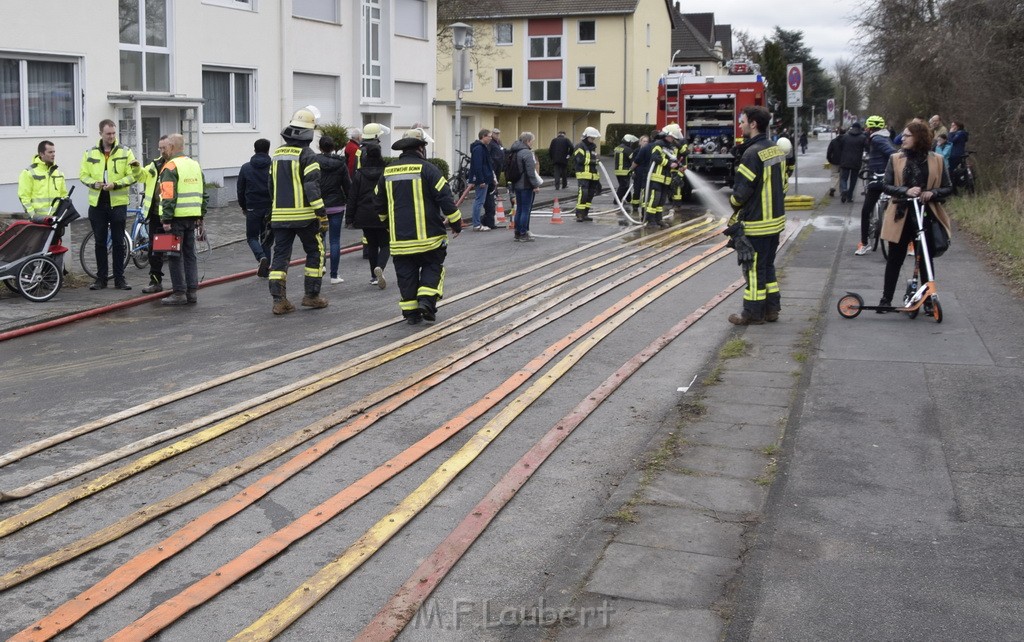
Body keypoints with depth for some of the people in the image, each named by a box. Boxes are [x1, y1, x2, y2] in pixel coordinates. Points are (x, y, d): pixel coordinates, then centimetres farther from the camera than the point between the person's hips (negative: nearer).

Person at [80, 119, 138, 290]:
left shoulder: (125, 152, 1)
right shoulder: (90, 153, 6)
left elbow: (132, 176, -4)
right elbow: (83, 175, 8)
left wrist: (116, 184, -18)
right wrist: (94, 183, -11)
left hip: (118, 203, -2)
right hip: (97, 203, 2)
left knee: (118, 242, 3)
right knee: (100, 242, 8)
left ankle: (119, 278, 10)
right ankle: (101, 278, 16)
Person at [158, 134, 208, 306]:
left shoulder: (170, 167, -11)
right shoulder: (195, 165, 14)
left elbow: (168, 196, -18)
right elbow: (203, 193, 17)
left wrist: (166, 219, -17)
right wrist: (200, 215, 21)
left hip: (177, 218, -7)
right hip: (192, 217, 7)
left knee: (175, 256, -1)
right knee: (190, 254, 12)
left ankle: (179, 293, -1)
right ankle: (191, 292, 14)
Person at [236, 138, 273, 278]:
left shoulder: (246, 168, 1)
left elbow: (240, 189, 6)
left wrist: (243, 206, 18)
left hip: (253, 209, -1)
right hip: (270, 208, 1)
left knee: (252, 237, 10)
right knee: (266, 238, 12)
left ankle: (261, 257, -17)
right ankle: (265, 269, 12)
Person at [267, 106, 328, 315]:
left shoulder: (277, 153, 11)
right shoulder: (306, 155, -10)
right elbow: (312, 187, -17)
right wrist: (322, 214, -14)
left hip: (280, 215, 6)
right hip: (303, 214, -6)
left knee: (280, 255, 6)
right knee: (315, 251, 10)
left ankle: (279, 300, 1)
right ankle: (311, 295, 11)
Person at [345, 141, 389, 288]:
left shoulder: (359, 175, -1)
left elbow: (352, 197, 0)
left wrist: (350, 218, 5)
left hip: (364, 216, 2)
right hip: (382, 216, -2)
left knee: (372, 245, 15)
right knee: (385, 245, 5)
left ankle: (374, 276, 18)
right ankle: (380, 267, -24)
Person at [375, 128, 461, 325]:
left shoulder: (388, 172, 8)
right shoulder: (427, 169, -8)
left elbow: (380, 205, 18)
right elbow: (445, 198, -11)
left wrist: (389, 225, 35)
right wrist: (456, 223, 0)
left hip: (399, 237, 4)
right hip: (428, 235, -4)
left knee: (406, 274, 10)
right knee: (432, 267, 12)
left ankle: (411, 312, 9)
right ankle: (426, 300, -6)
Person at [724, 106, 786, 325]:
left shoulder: (752, 153, -20)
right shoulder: (776, 150, 8)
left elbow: (742, 191, -19)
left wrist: (733, 201, 1)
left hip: (756, 223, -9)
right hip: (776, 219, 9)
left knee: (753, 268, 0)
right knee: (768, 266, 18)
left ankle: (753, 314, 7)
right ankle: (771, 309, 24)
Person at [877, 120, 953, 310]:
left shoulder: (936, 160, 0)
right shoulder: (895, 159, 0)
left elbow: (948, 188, 4)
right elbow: (887, 186, -3)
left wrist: (932, 193, -16)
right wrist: (906, 191, -20)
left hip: (926, 216, 0)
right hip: (901, 216, 0)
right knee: (894, 260, 7)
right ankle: (886, 299, 16)